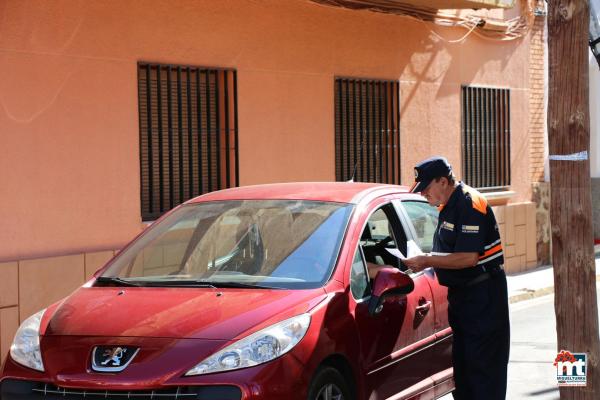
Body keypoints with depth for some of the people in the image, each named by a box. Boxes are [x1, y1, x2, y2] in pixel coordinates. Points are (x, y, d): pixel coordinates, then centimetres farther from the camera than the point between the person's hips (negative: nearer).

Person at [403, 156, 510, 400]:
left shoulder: (470, 204, -18)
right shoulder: (447, 206, 14)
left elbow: (468, 258, -24)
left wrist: (426, 260, -18)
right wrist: (426, 262, 6)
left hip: (483, 295, -10)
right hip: (460, 293, 10)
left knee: (483, 364, -8)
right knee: (461, 360, 14)